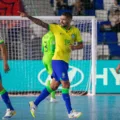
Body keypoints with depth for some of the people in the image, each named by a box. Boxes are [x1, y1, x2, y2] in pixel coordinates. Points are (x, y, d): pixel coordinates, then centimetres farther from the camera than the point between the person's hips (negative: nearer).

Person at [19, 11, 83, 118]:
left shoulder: (75, 31, 6)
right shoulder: (56, 28, -4)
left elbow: (81, 45, 9)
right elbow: (41, 23, -9)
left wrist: (75, 47, -13)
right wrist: (28, 16, -19)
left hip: (65, 61, 6)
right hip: (58, 60, -6)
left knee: (54, 86, 11)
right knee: (66, 84, -12)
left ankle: (35, 104, 22)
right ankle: (70, 112, -9)